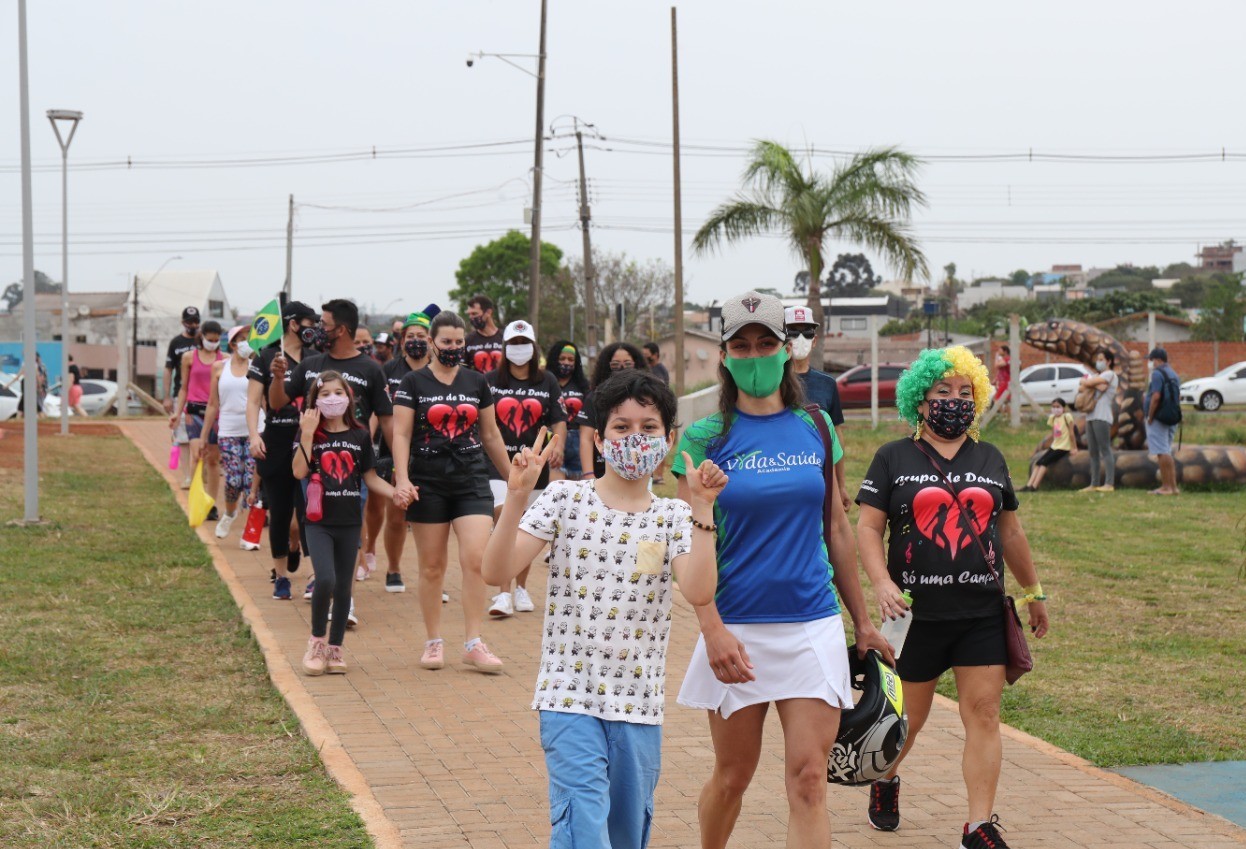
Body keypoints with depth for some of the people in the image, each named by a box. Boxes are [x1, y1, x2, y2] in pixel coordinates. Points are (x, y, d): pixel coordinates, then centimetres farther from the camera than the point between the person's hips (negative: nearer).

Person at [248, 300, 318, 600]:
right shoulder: (266, 358, 2)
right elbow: (254, 401, -3)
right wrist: (254, 436, -18)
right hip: (275, 446, -1)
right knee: (279, 515, 5)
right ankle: (281, 576, 15)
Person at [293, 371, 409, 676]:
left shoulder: (360, 436, 5)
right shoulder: (312, 434, -1)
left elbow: (371, 477, 10)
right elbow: (299, 472, -14)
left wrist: (394, 494, -6)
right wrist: (307, 435, -19)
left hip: (350, 522, 3)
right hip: (319, 521, -3)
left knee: (343, 586, 8)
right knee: (326, 580, -18)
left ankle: (335, 648, 20)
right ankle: (316, 641, 2)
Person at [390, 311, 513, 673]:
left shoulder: (477, 382, 9)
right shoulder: (414, 383, 1)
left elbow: (491, 435, 16)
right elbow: (401, 434, -6)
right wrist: (402, 478, -19)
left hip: (472, 482, 2)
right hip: (429, 485, -2)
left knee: (476, 559, -11)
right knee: (432, 567, 5)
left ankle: (473, 643, -6)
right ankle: (434, 642, 16)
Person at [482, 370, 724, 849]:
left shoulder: (673, 519, 3)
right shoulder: (566, 499, -2)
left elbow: (699, 593, -15)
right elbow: (497, 572, -11)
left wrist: (702, 509, -18)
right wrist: (516, 498, -22)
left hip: (639, 707, 3)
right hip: (569, 699, -3)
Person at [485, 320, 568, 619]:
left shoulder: (547, 382, 7)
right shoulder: (491, 381, 4)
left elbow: (559, 420, 3)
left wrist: (558, 447, -16)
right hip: (499, 462, -2)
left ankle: (521, 588, 28)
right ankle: (503, 594, -19)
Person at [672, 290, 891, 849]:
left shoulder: (815, 429, 7)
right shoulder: (705, 438, -3)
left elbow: (837, 528, 14)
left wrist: (862, 621, 15)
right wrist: (712, 628, -19)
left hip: (814, 625, 2)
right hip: (737, 629, -2)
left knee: (808, 781, -5)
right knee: (732, 777, 11)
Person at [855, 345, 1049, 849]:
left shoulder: (990, 459, 12)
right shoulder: (894, 459, 1)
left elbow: (1010, 532, 21)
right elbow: (867, 528, -5)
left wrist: (1033, 591, 25)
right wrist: (882, 582, -20)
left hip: (982, 613, 2)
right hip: (916, 614, -2)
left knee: (984, 713, -5)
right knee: (907, 717, 10)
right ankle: (885, 781, 40)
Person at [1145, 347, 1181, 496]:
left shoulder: (1157, 374, -13)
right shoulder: (1173, 374, 16)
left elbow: (1156, 397, -22)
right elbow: (1178, 396, 19)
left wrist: (1150, 417, -16)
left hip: (1158, 419, -9)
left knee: (1162, 453, -7)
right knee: (1167, 452, 15)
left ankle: (1166, 487, -8)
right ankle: (1173, 486, 17)